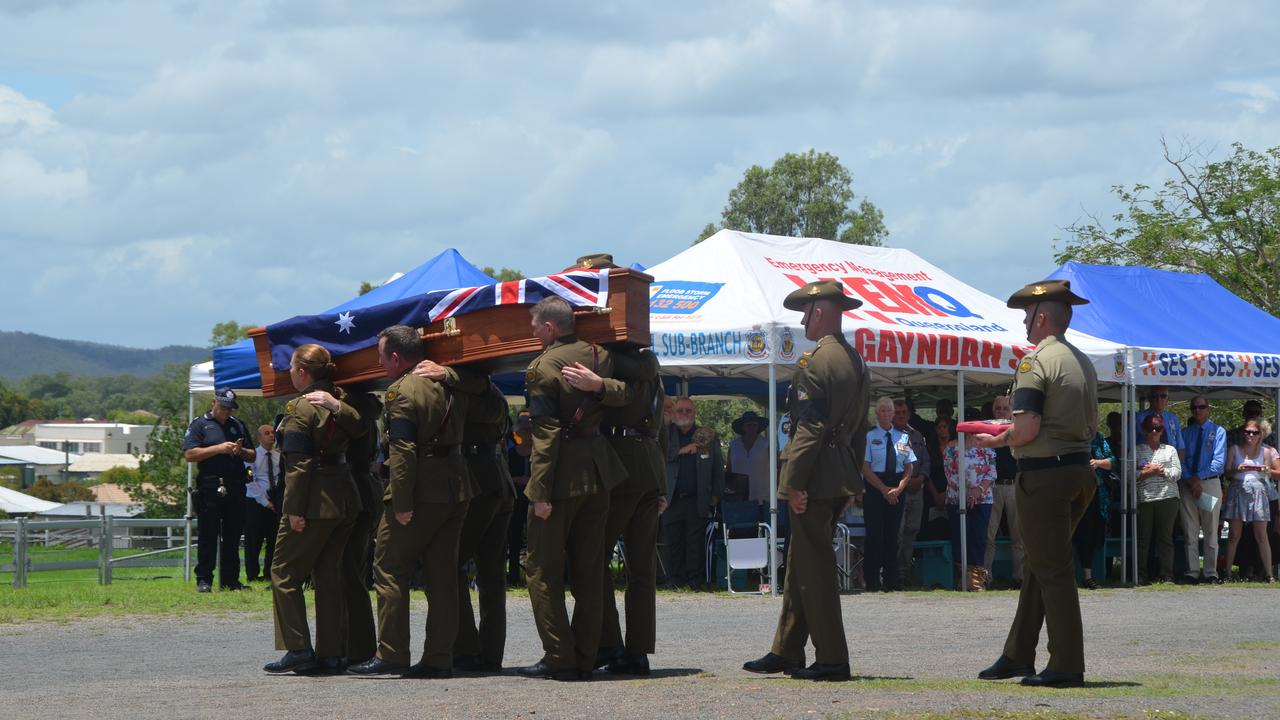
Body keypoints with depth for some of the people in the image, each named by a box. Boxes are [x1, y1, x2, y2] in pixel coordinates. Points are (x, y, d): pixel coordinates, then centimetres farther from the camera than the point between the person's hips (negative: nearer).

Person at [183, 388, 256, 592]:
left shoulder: (238, 425, 19)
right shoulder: (200, 425, 5)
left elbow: (253, 456, 21)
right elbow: (190, 454, -7)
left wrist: (241, 451, -2)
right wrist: (218, 448, -12)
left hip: (236, 488, 5)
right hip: (210, 488, -5)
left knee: (232, 537, 6)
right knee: (207, 535, -5)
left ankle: (230, 580, 11)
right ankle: (203, 580, -2)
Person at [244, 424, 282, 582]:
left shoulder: (279, 456, 11)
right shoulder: (252, 455, -1)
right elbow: (250, 482, -7)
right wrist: (265, 502, -12)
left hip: (275, 503, 4)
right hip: (255, 502, -4)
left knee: (274, 540, 4)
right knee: (254, 541, -2)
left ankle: (270, 574, 11)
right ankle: (252, 574, 5)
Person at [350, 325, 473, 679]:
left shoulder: (401, 391, -13)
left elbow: (402, 451, -19)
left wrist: (401, 503, -20)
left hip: (421, 491, -8)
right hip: (456, 488, 8)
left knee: (390, 570, 2)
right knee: (442, 576, 9)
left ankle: (391, 655, 0)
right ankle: (439, 657, 8)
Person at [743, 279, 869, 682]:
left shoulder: (814, 362, -14)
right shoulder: (856, 362, 15)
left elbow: (809, 427, -20)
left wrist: (794, 482, -19)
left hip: (816, 478, -9)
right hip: (842, 478, 9)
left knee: (813, 567, -4)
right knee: (801, 563, 15)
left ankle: (832, 660, -3)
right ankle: (785, 652, 21)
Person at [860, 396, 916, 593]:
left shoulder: (902, 437, 9)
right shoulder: (869, 436, -2)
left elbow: (909, 468, 9)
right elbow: (865, 468, -6)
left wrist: (898, 489, -7)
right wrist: (885, 490, -12)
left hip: (897, 491, 3)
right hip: (874, 488, -3)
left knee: (892, 535, 5)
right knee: (875, 535, -6)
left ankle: (891, 581, 8)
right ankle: (872, 582, -4)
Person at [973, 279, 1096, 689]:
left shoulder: (1036, 361, -14)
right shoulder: (1083, 362, 13)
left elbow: (1026, 430, -21)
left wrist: (994, 441, -3)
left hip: (1043, 475, -9)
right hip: (1079, 469, 9)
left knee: (1052, 570, -3)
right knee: (1038, 564, 16)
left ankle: (1067, 667, -1)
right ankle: (1018, 655, 23)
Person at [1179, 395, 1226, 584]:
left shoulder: (1218, 431, 4)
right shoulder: (1184, 433, 12)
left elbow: (1219, 461, -5)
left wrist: (1199, 477, -13)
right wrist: (1190, 481, -11)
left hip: (1210, 483, -2)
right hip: (1187, 484, 2)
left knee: (1211, 532, 1)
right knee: (1190, 532, 1)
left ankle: (1211, 573, 3)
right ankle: (1192, 573, 3)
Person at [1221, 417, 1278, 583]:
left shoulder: (1266, 452, 9)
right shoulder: (1235, 450, 8)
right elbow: (1226, 472, 5)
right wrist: (1237, 470, -15)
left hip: (1258, 492, 0)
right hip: (1238, 492, 0)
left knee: (1261, 535, -2)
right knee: (1234, 535, -1)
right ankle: (1227, 572, 0)